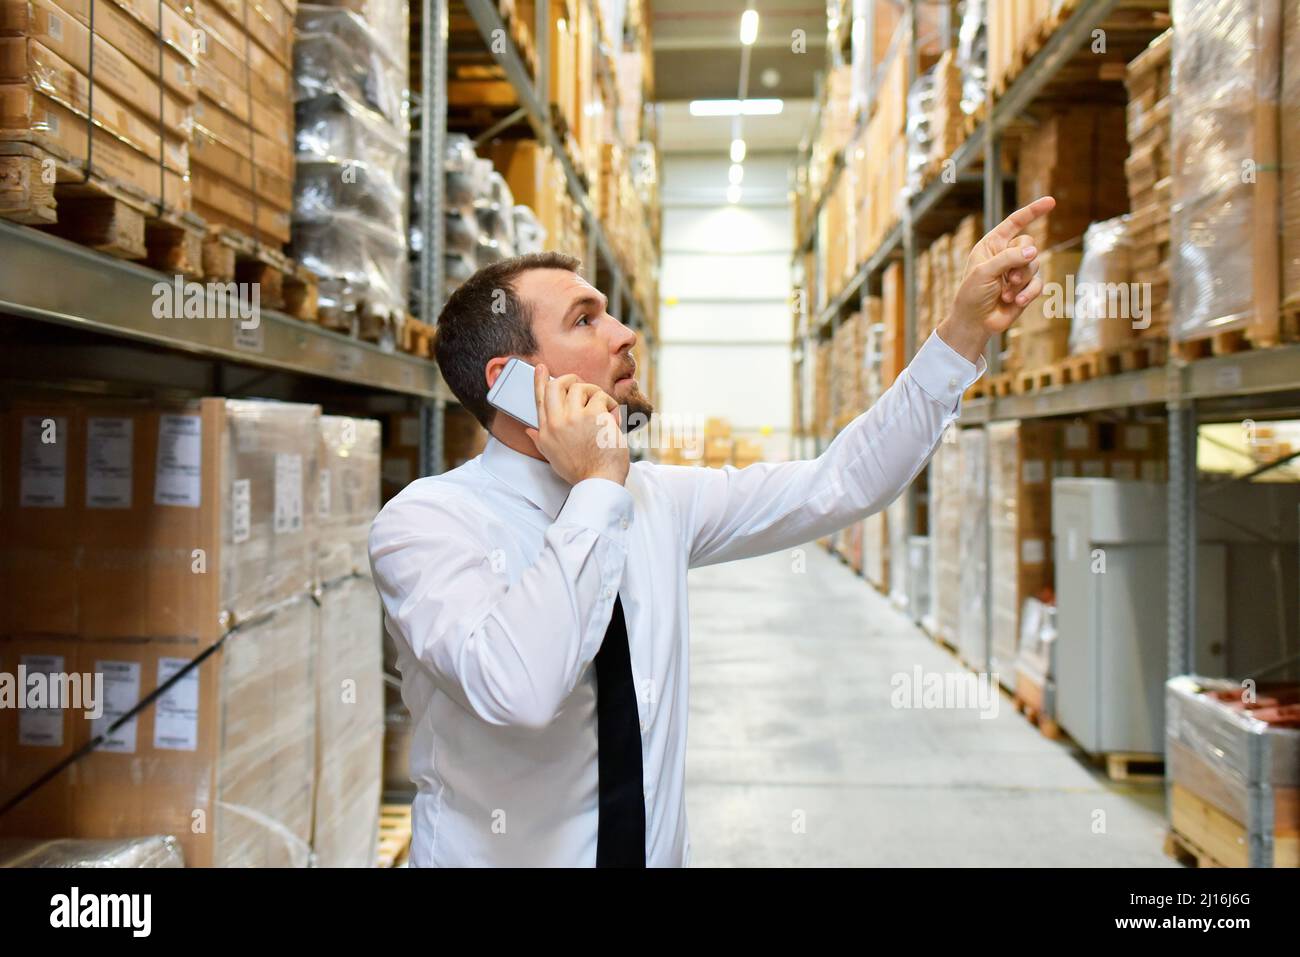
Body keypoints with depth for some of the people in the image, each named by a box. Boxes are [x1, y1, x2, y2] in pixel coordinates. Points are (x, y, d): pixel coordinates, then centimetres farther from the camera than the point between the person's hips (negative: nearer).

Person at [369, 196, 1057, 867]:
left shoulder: (658, 499, 0)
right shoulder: (426, 522, -16)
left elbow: (838, 485, 0)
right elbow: (516, 688, -33)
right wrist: (598, 488, -25)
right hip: (499, 853, -4)